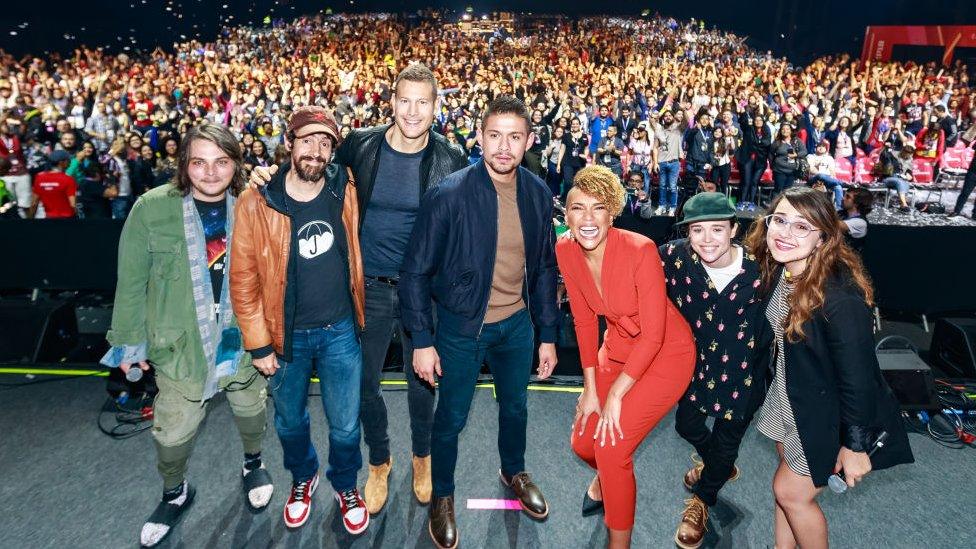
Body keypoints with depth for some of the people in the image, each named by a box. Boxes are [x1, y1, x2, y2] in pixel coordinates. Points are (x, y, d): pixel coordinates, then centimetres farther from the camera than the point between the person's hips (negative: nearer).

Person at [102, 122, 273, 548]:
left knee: (251, 413, 20)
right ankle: (175, 492, 41)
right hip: (181, 346, -1)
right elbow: (132, 282, -5)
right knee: (172, 433, 10)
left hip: (244, 337, 2)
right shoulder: (152, 208, -13)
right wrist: (130, 341, -1)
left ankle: (253, 463, 52)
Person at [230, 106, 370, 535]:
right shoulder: (255, 203, -12)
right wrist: (258, 344, -7)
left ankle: (345, 485, 41)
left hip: (340, 331, 1)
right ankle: (303, 478, 50)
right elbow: (243, 279, -8)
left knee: (345, 426, 12)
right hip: (286, 336, 0)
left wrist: (362, 316, 7)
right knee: (290, 422, 21)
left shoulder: (346, 194, -5)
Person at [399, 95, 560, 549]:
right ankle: (442, 495, 39)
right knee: (451, 417, 12)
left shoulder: (538, 194, -6)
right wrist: (422, 340, -14)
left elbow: (544, 268, 4)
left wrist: (548, 334, 5)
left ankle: (514, 471, 53)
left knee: (515, 406, 24)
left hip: (516, 324, 4)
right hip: (461, 325, -4)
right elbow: (415, 270, -14)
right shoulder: (448, 195, -21)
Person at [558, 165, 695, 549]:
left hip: (666, 353, -5)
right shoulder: (565, 251, -13)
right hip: (618, 348, 5)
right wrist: (590, 388, -3)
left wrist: (615, 395, -17)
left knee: (611, 446, -12)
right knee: (583, 442, 7)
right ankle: (607, 476, 46)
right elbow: (584, 320, -3)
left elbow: (653, 335, -24)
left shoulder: (640, 250, -30)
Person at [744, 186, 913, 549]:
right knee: (786, 480, 21)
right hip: (791, 397, 7)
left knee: (791, 492, 7)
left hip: (828, 413, -7)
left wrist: (855, 445, -17)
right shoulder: (775, 271, -9)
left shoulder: (839, 296, -32)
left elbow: (857, 378, -25)